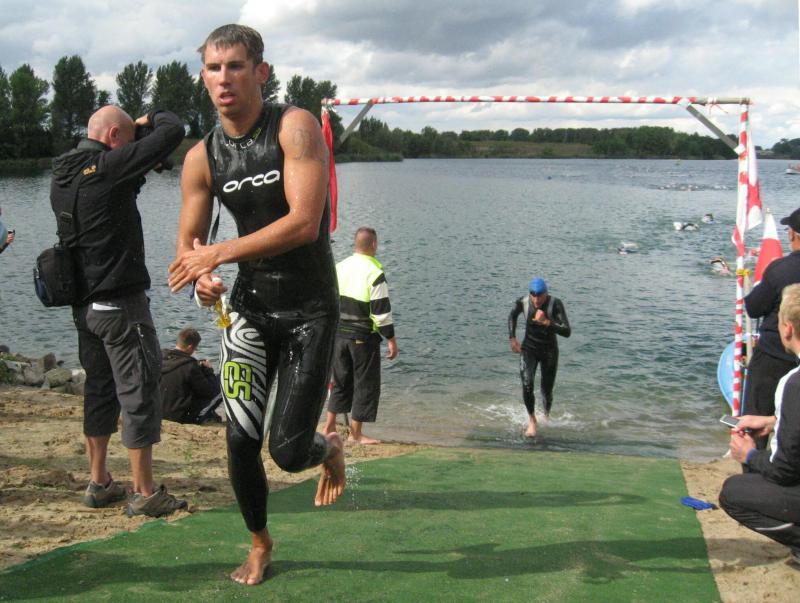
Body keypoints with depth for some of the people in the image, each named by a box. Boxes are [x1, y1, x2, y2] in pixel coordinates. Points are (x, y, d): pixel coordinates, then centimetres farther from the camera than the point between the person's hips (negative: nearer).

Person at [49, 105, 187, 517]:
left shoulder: (62, 174, 9)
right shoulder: (108, 167, -15)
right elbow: (174, 131, -16)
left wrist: (142, 172, 12)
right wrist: (153, 117, 5)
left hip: (83, 304, 9)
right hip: (120, 302, -9)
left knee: (99, 390, 17)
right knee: (139, 392, -1)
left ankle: (99, 483, 24)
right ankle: (144, 494, 4)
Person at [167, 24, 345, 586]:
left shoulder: (295, 127, -14)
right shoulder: (201, 157, 1)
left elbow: (304, 223, -24)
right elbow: (188, 243, 8)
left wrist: (218, 253, -24)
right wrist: (201, 274, -17)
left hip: (311, 311, -4)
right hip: (250, 308, 4)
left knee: (289, 451, -7)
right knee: (241, 439, 0)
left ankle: (330, 449, 32)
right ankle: (260, 544, 27)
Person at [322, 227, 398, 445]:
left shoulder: (339, 267, 6)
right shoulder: (374, 272, -14)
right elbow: (381, 310, -16)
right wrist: (391, 339, -9)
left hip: (339, 335, 7)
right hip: (364, 337, -6)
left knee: (341, 380, 18)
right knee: (366, 384, 5)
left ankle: (329, 427, 21)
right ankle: (355, 433, 9)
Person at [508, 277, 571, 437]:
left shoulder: (556, 304, -23)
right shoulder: (522, 302, -16)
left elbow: (567, 332, -29)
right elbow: (512, 316, 8)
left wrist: (546, 322, -38)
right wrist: (512, 339, 2)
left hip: (550, 351, -1)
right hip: (529, 349, 1)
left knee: (546, 391, 11)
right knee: (527, 385, -22)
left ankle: (546, 415, 46)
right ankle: (532, 420, 2)